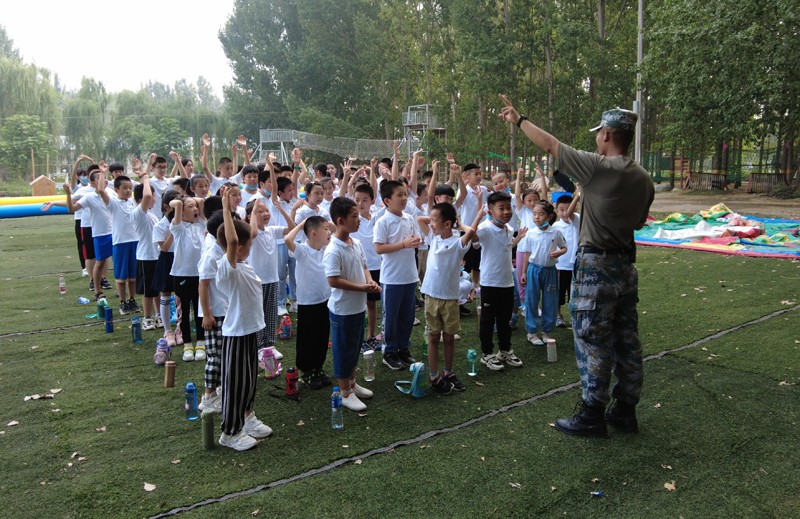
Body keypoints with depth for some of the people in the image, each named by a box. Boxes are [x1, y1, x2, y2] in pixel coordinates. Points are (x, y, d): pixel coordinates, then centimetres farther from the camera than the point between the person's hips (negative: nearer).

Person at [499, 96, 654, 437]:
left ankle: (592, 416, 10)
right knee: (627, 341, 13)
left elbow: (550, 144, -6)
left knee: (593, 343, 1)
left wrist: (518, 120, 7)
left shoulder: (598, 167, -15)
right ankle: (625, 410, 25)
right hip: (627, 266, 8)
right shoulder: (644, 179, 6)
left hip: (596, 266, -8)